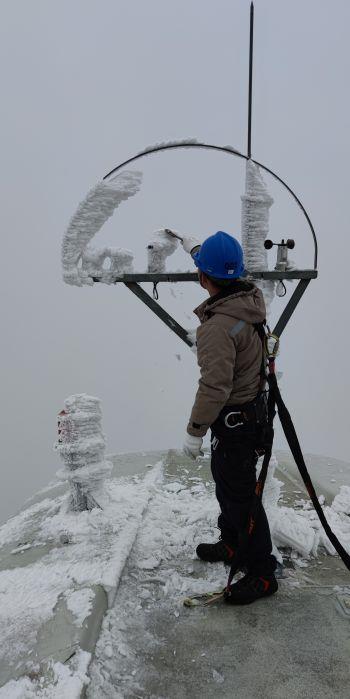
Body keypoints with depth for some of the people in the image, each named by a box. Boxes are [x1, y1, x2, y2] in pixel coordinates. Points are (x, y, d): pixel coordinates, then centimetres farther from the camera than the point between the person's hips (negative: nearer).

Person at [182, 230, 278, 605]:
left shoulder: (218, 326, -30)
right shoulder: (251, 296, -3)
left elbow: (214, 388, -29)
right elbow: (225, 272, 20)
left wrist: (195, 431, -17)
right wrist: (195, 246, 33)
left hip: (234, 419, -10)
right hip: (252, 405, 10)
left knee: (239, 493, 3)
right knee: (225, 479, 25)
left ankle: (261, 573, 18)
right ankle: (231, 544, 43)